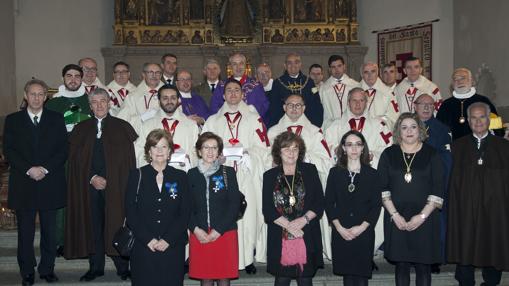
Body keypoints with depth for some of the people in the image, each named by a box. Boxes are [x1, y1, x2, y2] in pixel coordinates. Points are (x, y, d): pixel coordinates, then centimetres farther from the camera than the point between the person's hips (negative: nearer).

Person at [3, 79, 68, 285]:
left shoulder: (56, 119, 8)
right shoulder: (12, 120, 8)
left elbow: (63, 150, 2)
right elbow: (9, 151, 0)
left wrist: (45, 168, -11)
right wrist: (29, 169, -13)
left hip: (50, 183, 0)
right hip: (23, 185, 0)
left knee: (50, 231, 6)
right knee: (25, 232, 5)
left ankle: (47, 269, 17)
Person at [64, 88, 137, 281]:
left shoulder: (122, 127, 5)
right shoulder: (81, 129, 12)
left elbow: (128, 158, 0)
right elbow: (76, 159, 7)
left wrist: (108, 180, -8)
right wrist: (92, 178, -7)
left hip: (116, 185, -2)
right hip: (89, 185, 2)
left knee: (117, 224, -2)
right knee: (93, 226, 5)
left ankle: (123, 267, 7)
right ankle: (96, 267, 15)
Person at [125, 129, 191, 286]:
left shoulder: (180, 177, 7)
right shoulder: (136, 175, 5)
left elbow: (185, 213, 2)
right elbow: (130, 212, 0)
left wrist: (168, 240, -9)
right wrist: (148, 239, -10)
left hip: (173, 247, 1)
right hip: (143, 247, -1)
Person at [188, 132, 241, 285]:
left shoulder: (228, 172, 2)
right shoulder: (192, 174, 7)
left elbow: (235, 204, -2)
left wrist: (218, 231, -9)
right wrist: (195, 229, -8)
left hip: (225, 233, -1)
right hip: (199, 235, 1)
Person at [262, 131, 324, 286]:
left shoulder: (310, 171, 7)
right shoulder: (270, 176, 6)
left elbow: (320, 202, 3)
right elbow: (267, 210, 0)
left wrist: (303, 220, -12)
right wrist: (288, 225, -12)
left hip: (307, 237, 0)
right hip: (280, 237, 0)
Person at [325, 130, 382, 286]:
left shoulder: (372, 174, 3)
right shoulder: (335, 173, 5)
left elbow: (376, 205, 0)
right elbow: (328, 203, 2)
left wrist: (361, 227, -11)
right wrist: (339, 228, -8)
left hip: (364, 232, -1)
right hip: (341, 233, 1)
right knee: (347, 273, 6)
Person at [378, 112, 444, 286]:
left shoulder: (431, 154, 2)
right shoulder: (389, 154, 5)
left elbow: (438, 189, -2)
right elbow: (382, 187, 1)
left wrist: (422, 216, -10)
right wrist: (394, 214, -8)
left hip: (424, 218, -1)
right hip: (396, 218, 1)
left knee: (423, 265, 3)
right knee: (401, 264, 6)